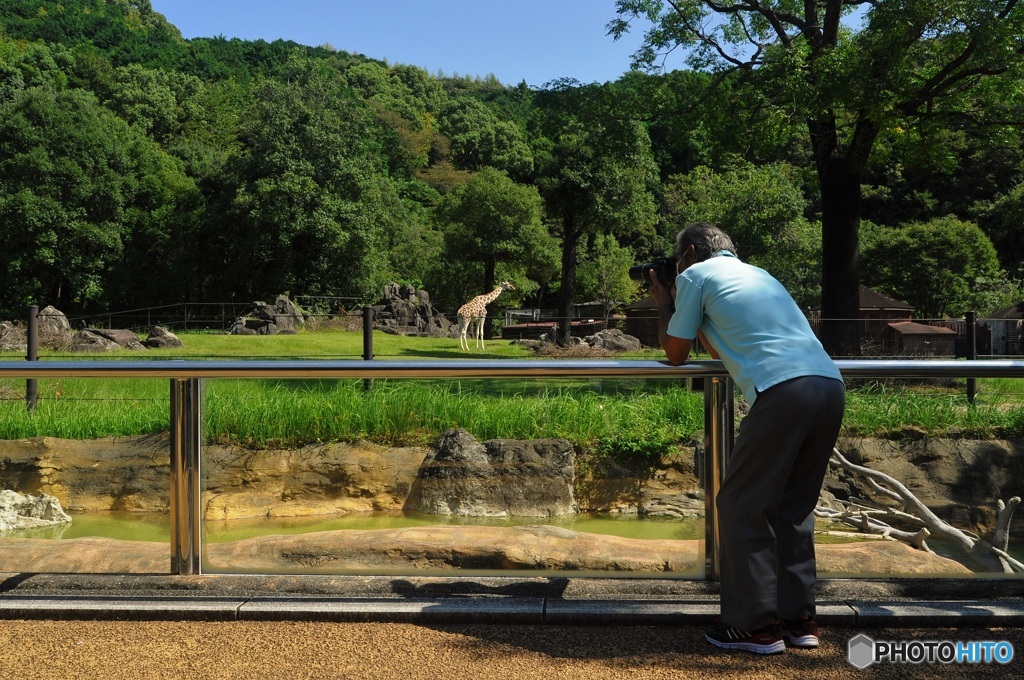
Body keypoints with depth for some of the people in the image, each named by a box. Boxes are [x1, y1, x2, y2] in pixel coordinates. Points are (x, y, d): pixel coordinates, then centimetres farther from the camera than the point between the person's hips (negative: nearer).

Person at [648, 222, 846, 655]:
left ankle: (756, 625, 8)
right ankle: (798, 619, 22)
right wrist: (683, 302, 39)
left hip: (783, 390, -8)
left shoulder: (696, 274, 11)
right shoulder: (757, 274, 32)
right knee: (793, 506, 18)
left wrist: (663, 304, 31)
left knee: (742, 506, 4)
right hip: (830, 386, 8)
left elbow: (675, 354, 16)